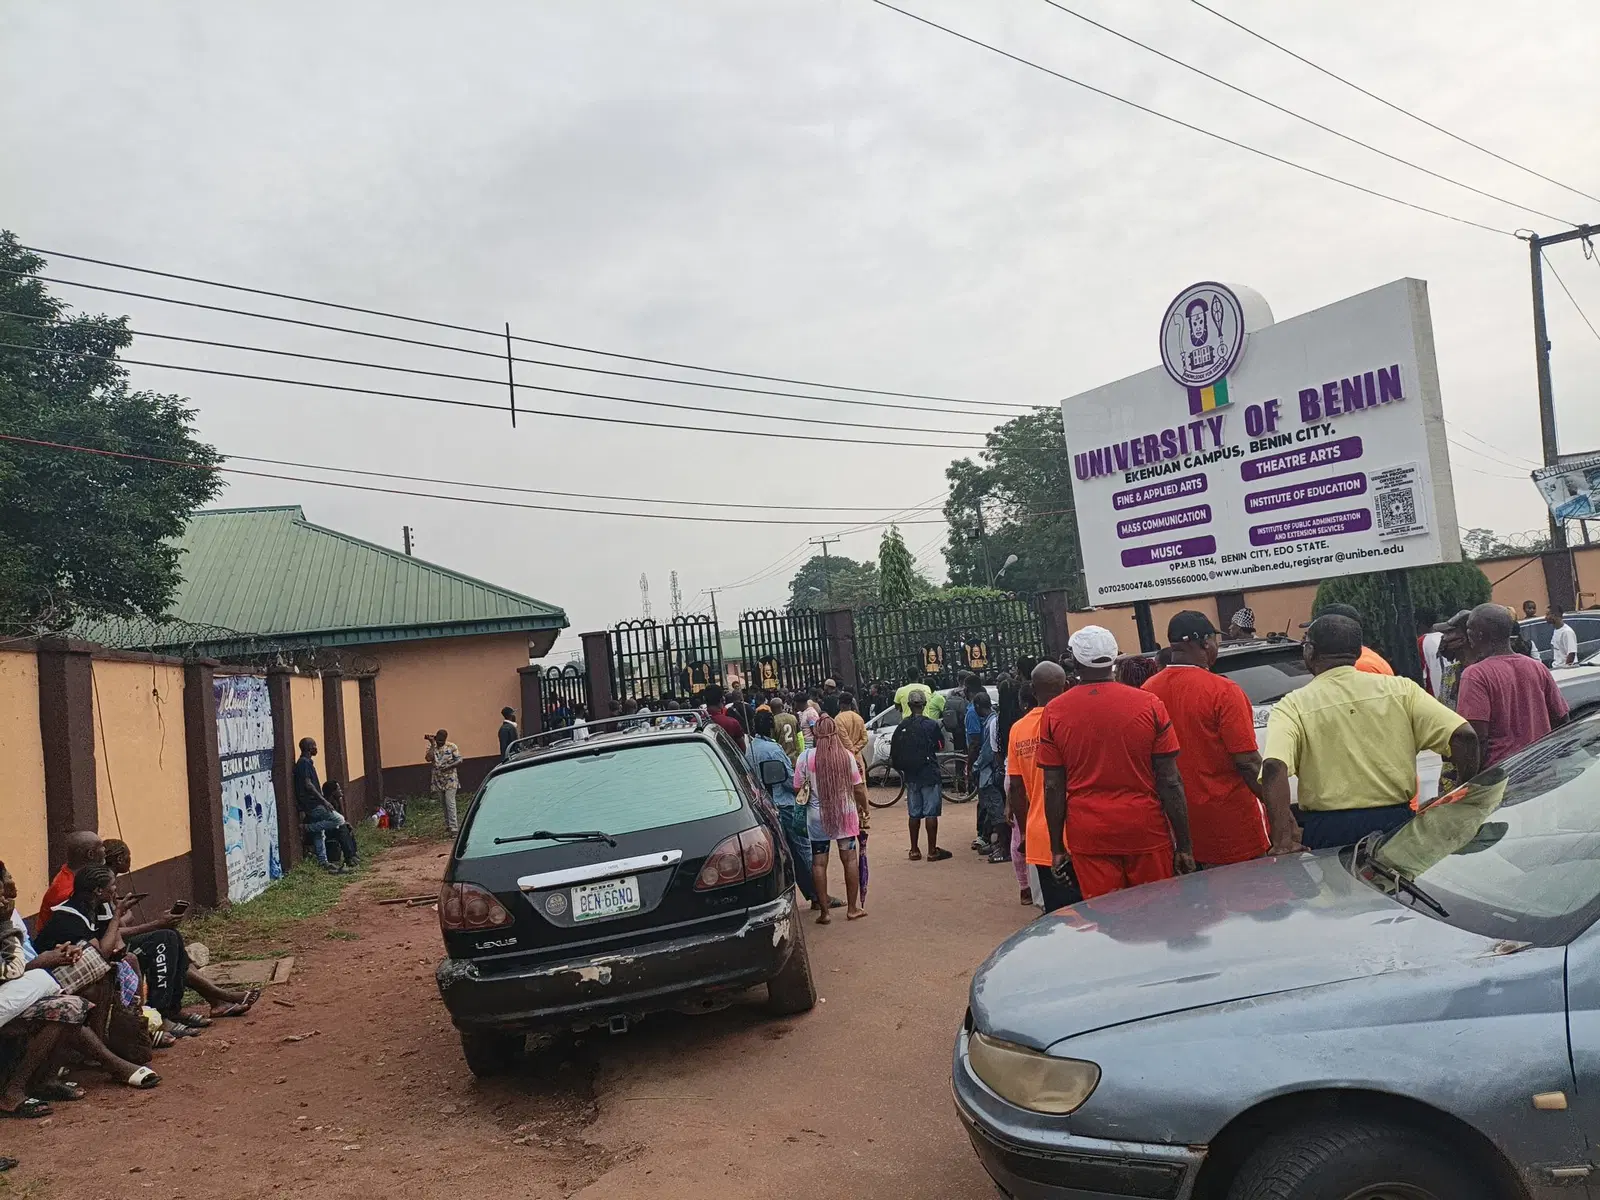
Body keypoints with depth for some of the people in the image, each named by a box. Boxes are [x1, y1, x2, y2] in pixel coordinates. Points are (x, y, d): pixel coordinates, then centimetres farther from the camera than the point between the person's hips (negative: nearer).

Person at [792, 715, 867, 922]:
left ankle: (823, 911, 9)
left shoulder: (806, 757, -11)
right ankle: (852, 908, 17)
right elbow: (858, 788, -2)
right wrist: (863, 806, 16)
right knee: (850, 859, 11)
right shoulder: (846, 755, -7)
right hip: (845, 813, 1)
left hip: (818, 816, -1)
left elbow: (797, 788, -7)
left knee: (819, 863, 7)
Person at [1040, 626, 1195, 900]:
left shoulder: (1054, 712, -2)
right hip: (1146, 830, 0)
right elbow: (1170, 782, -4)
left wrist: (1057, 847, 8)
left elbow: (1053, 787, 0)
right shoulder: (1149, 705, -4)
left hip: (1088, 837, 1)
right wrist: (1183, 845, 2)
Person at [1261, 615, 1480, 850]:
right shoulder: (1399, 689, 5)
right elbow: (1464, 736, -3)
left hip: (1326, 830, -2)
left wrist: (1281, 840, -23)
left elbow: (1274, 768, -20)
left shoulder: (1292, 707, -3)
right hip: (1394, 822, 2)